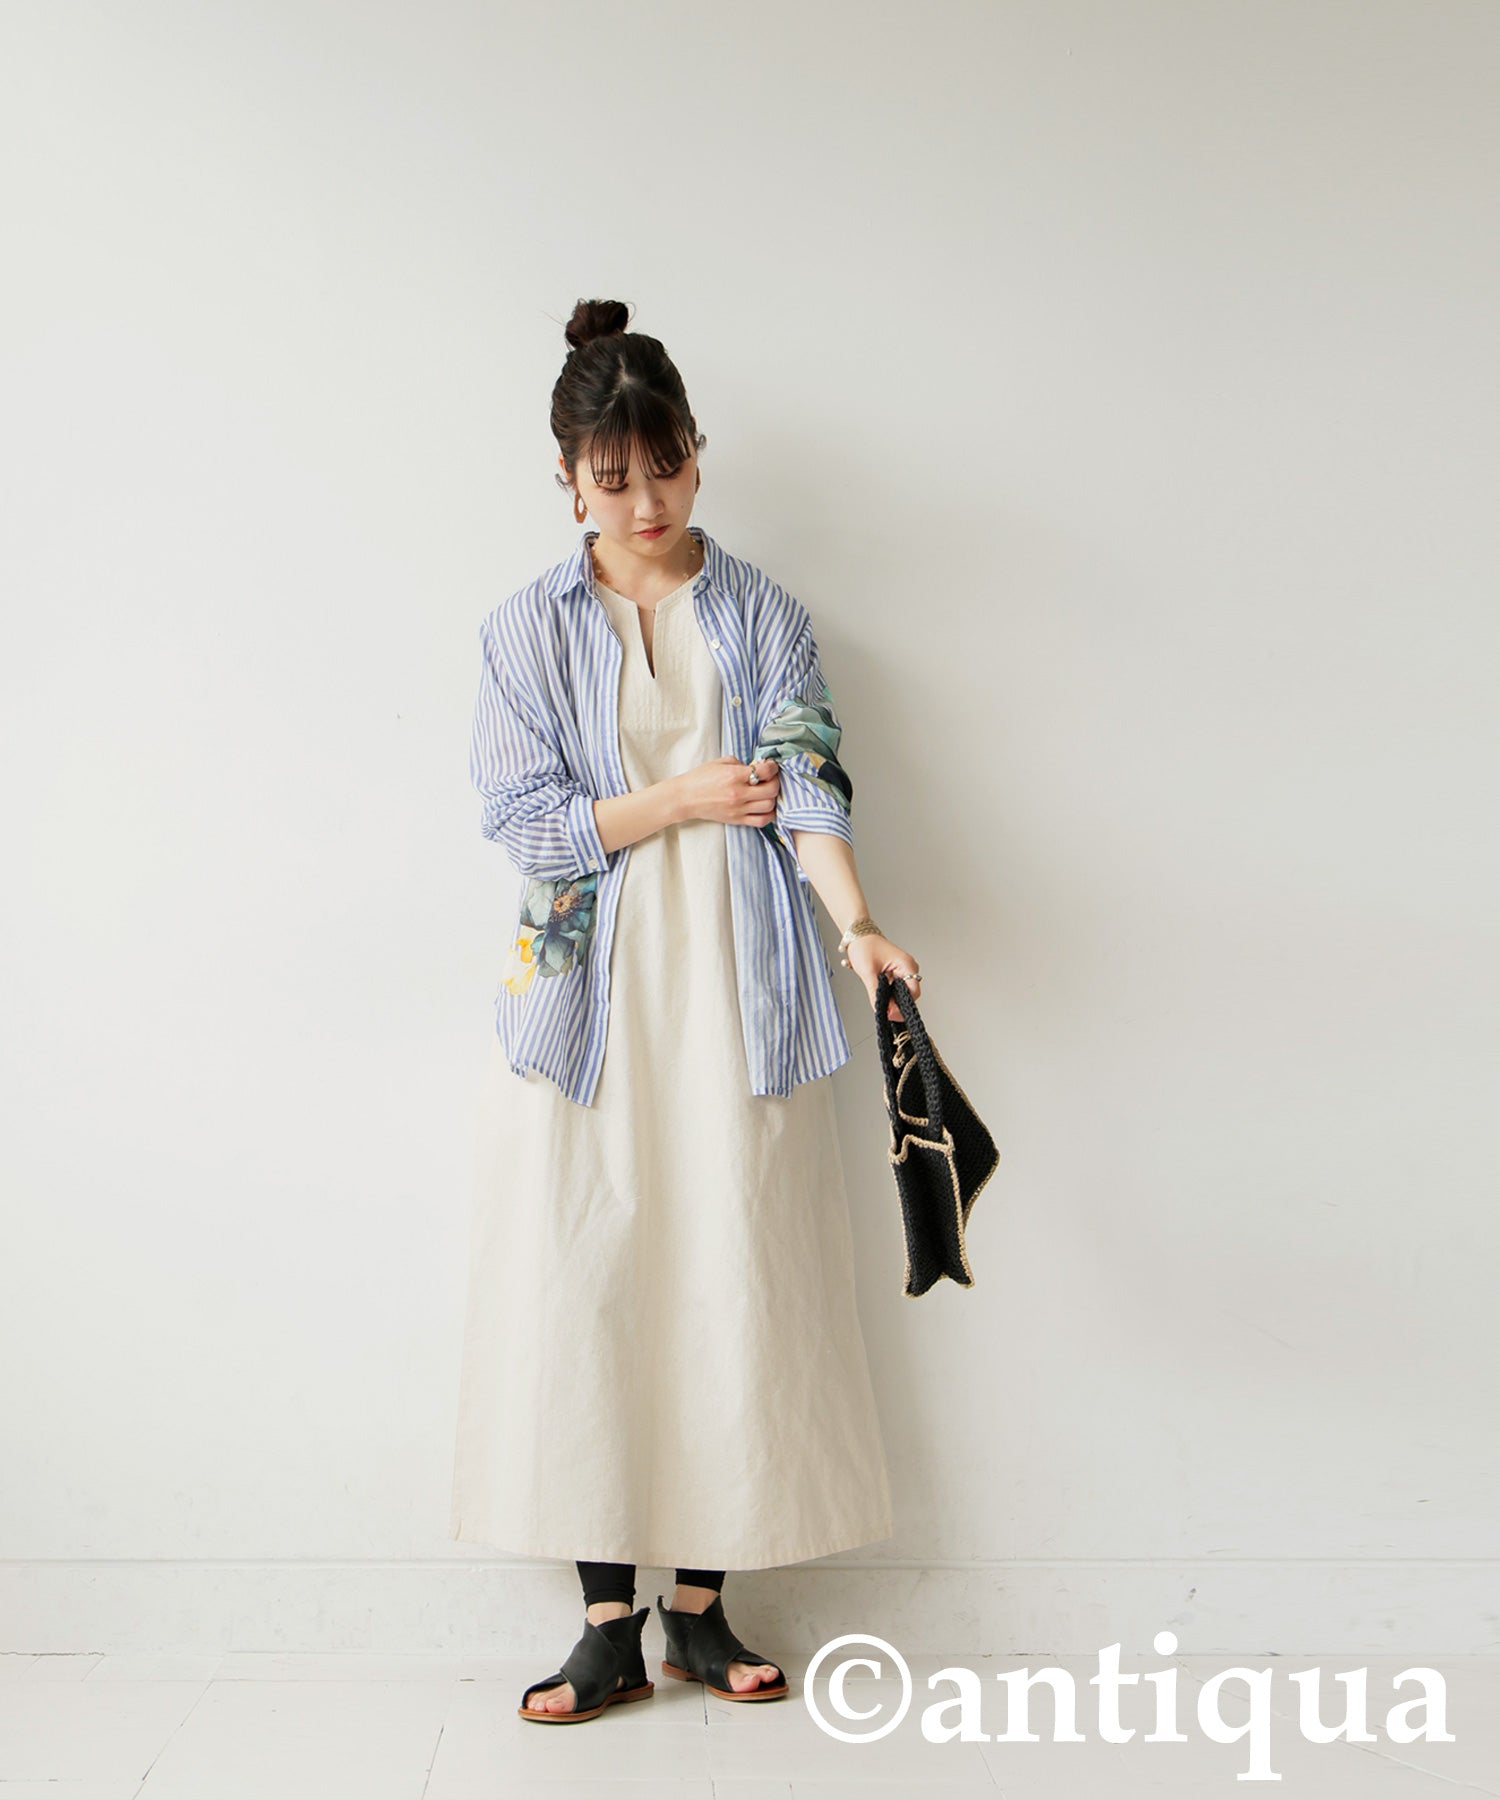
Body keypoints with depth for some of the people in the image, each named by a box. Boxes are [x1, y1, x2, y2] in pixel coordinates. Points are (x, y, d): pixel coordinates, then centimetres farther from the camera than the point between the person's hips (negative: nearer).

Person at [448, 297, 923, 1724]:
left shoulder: (761, 613, 6)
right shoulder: (527, 630, 4)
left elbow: (807, 781, -6)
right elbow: (523, 818, -2)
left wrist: (856, 921, -23)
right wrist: (686, 799, -10)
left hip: (737, 986, 1)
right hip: (590, 992, 0)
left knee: (733, 1279, 3)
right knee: (585, 1284, 0)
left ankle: (701, 1601, 20)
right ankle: (609, 1620, 15)